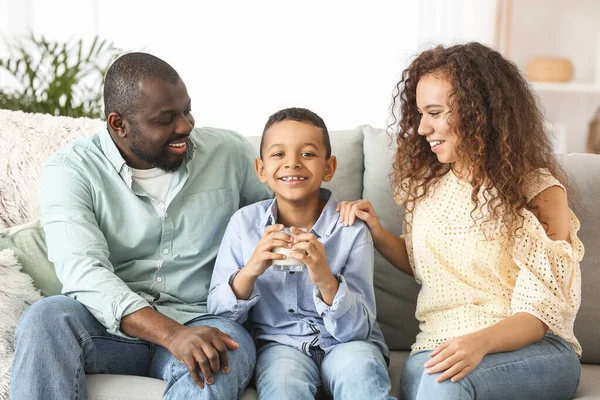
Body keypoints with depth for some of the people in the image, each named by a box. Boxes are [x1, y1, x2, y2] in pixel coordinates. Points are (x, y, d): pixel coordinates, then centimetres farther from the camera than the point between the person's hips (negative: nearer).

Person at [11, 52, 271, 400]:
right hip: (111, 326, 0)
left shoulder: (230, 152, 5)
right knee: (44, 320, -32)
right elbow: (83, 272, -18)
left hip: (199, 322, 1)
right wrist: (172, 335, -33)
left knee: (233, 345, -35)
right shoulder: (71, 170, -4)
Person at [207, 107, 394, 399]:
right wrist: (249, 272, -24)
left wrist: (326, 281, -30)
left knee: (359, 366, -33)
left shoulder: (351, 229, -9)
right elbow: (219, 313, -4)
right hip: (280, 343, 0)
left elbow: (358, 330, -11)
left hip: (344, 344, 0)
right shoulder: (244, 222, -5)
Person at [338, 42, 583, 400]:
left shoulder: (540, 191, -6)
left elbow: (539, 311, -9)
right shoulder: (427, 182, 9)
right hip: (440, 343, 4)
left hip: (533, 347, -3)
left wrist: (482, 341, -29)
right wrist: (377, 233, 4)